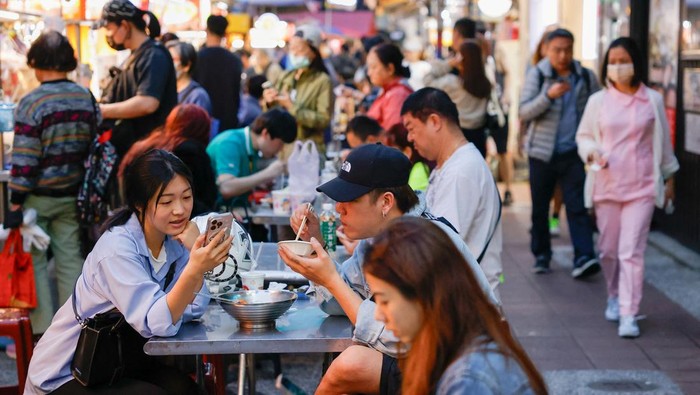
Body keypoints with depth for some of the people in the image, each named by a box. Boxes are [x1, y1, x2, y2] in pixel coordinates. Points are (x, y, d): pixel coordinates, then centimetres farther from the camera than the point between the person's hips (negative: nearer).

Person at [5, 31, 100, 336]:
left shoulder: (31, 104, -15)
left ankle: (41, 332, 6)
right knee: (70, 261, 10)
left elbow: (24, 161, -16)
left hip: (37, 196, -5)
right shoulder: (87, 98, 0)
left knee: (34, 262, 5)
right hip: (72, 196, 5)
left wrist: (15, 204, -10)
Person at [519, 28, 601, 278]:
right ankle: (541, 255, 22)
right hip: (542, 152, 0)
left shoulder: (586, 77, 5)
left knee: (577, 206, -8)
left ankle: (584, 258, -14)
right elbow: (524, 112, -9)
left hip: (573, 152, 0)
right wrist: (548, 95, -23)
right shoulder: (537, 75, -1)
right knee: (540, 207, 9)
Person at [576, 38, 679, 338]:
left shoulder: (652, 100, 1)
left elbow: (663, 141, 10)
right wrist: (592, 153, -10)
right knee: (608, 249, 10)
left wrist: (668, 178, 14)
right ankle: (615, 297, 34)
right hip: (606, 186, 2)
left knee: (632, 252, -8)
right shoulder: (598, 101, 2)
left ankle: (629, 314, -6)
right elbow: (583, 136, 11)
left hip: (642, 187, -2)